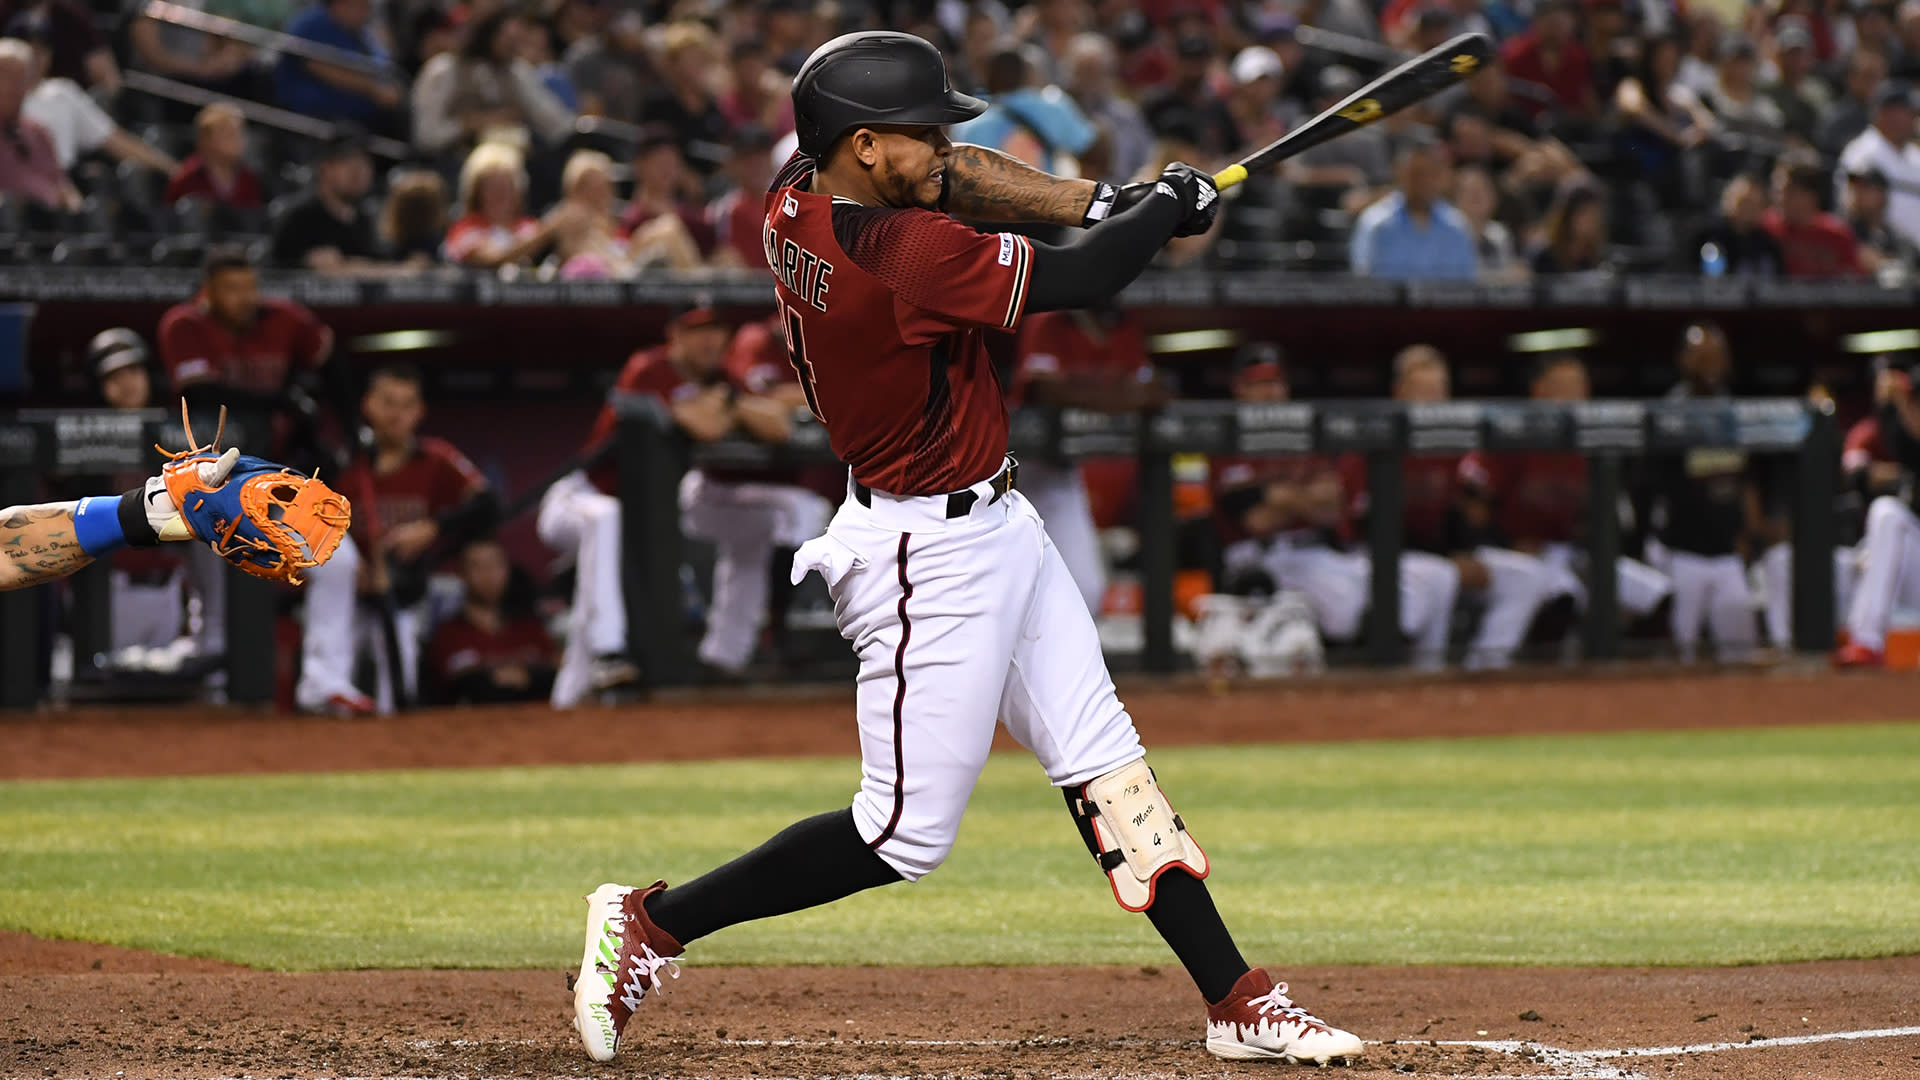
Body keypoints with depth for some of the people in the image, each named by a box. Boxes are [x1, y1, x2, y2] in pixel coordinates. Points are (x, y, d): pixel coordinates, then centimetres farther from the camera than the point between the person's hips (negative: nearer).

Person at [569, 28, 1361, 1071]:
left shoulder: (797, 199, -2)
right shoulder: (901, 252, -28)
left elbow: (947, 178, 14)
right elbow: (1076, 279, -20)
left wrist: (1101, 198, 2)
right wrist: (1169, 204, -1)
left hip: (992, 526, 10)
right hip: (931, 555, -10)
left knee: (1105, 766, 11)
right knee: (906, 834, -3)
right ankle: (650, 923, 7)